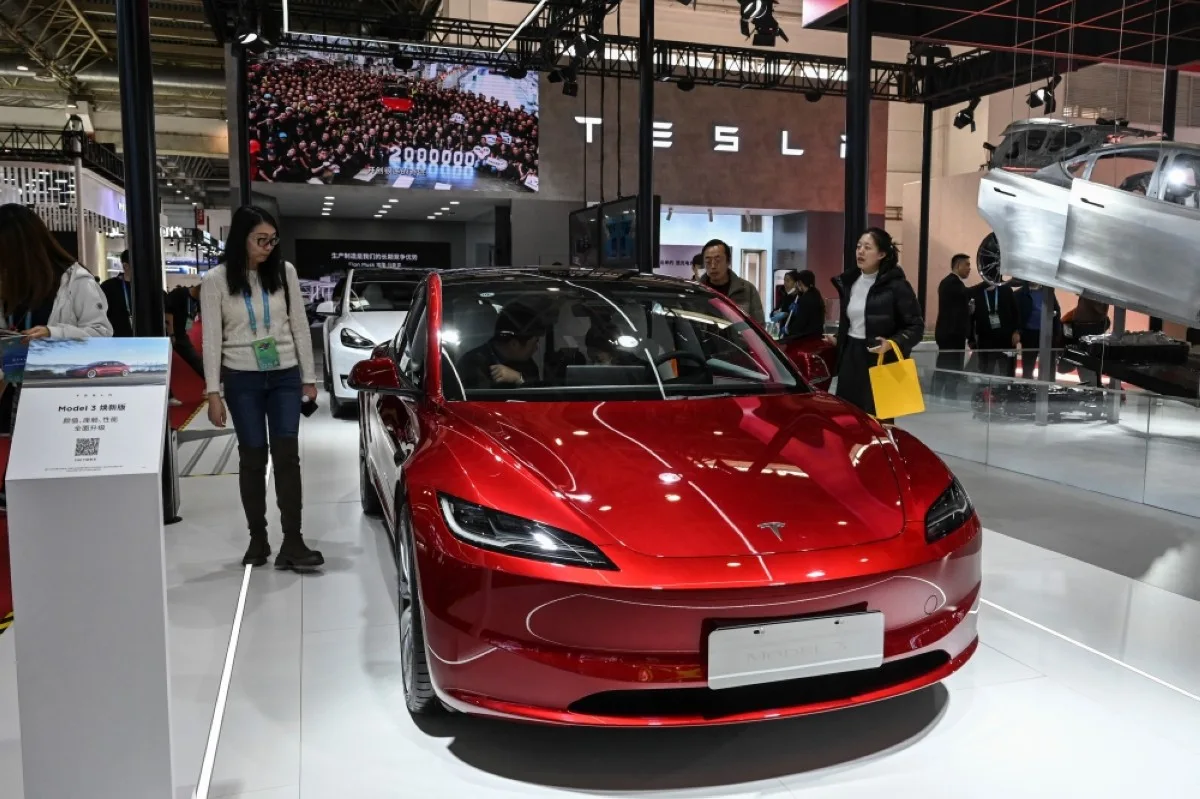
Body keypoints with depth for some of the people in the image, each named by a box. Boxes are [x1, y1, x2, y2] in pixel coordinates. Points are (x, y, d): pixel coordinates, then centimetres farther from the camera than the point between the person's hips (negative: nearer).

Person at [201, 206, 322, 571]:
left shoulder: (285, 272, 1)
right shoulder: (216, 280, -3)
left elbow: (299, 326, 6)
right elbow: (212, 339, -4)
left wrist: (309, 376, 6)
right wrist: (213, 392, -8)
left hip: (285, 377, 1)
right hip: (242, 380, -1)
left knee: (287, 455, -5)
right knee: (253, 458, 4)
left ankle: (292, 543, -5)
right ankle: (257, 539, 16)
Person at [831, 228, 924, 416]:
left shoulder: (896, 285, -10)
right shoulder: (848, 282, 9)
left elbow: (916, 326, -9)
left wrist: (892, 343, -23)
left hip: (880, 360, -6)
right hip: (850, 357, 6)